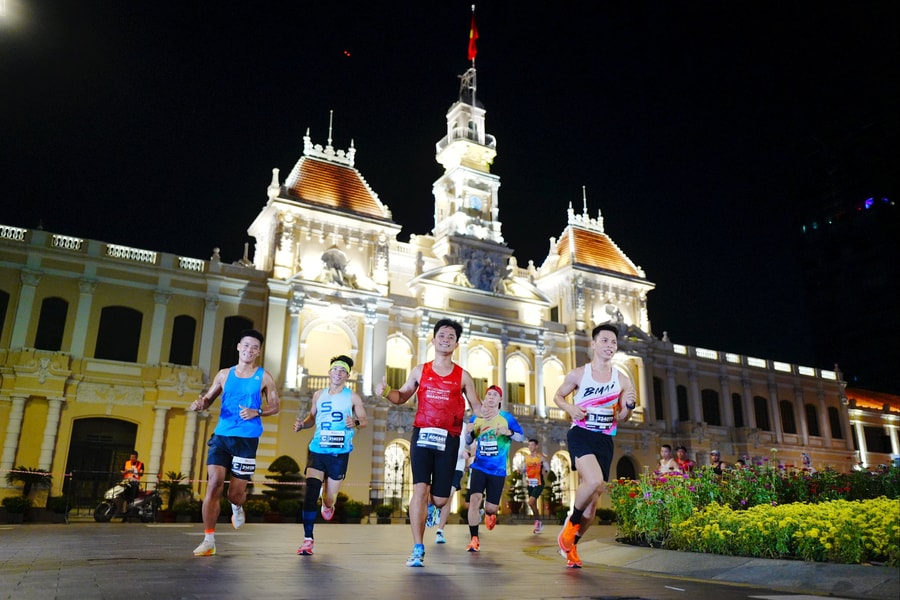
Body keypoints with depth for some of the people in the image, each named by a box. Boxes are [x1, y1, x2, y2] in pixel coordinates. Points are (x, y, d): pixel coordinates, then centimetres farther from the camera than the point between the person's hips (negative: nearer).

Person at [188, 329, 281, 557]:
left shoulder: (263, 377, 3)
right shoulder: (224, 374, 10)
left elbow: (275, 406, 5)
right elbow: (208, 398, 17)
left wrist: (256, 412, -13)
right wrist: (200, 403, -7)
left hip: (247, 440, -2)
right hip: (221, 436, 2)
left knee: (236, 493, 2)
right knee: (214, 484, -13)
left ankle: (237, 508, 42)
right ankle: (209, 541, -4)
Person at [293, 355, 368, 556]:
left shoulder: (352, 397, 1)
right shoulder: (319, 395, 10)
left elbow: (364, 420, 4)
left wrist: (355, 422, -18)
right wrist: (302, 424, -1)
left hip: (339, 453, -1)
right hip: (317, 450, 2)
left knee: (329, 498, 7)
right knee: (310, 494, -13)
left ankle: (327, 505, 46)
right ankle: (307, 539, -5)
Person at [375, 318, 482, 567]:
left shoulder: (463, 376, 6)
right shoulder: (420, 371, 9)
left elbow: (476, 407, 9)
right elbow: (402, 397, 17)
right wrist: (386, 391, -3)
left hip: (448, 440, 1)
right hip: (422, 435, 0)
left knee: (440, 498, 5)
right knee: (420, 489, -14)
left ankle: (433, 509, 45)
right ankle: (418, 549, -6)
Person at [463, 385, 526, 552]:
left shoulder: (507, 417, -4)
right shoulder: (476, 418, 2)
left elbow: (522, 437, -3)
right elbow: (469, 442, 11)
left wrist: (509, 433, -23)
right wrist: (468, 432, -12)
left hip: (498, 470, -1)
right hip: (479, 467, 1)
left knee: (492, 507, 4)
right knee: (475, 498, -18)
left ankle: (489, 514, 44)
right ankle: (474, 539, -5)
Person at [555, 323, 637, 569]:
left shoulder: (622, 380, 5)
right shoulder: (577, 374, -1)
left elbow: (620, 420, 13)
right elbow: (558, 396, 12)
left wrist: (629, 406, -9)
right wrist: (570, 408, -9)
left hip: (605, 440, 4)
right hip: (581, 435, -4)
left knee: (592, 501, 5)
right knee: (593, 481, -30)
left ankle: (571, 545, 26)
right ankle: (572, 521, -2)